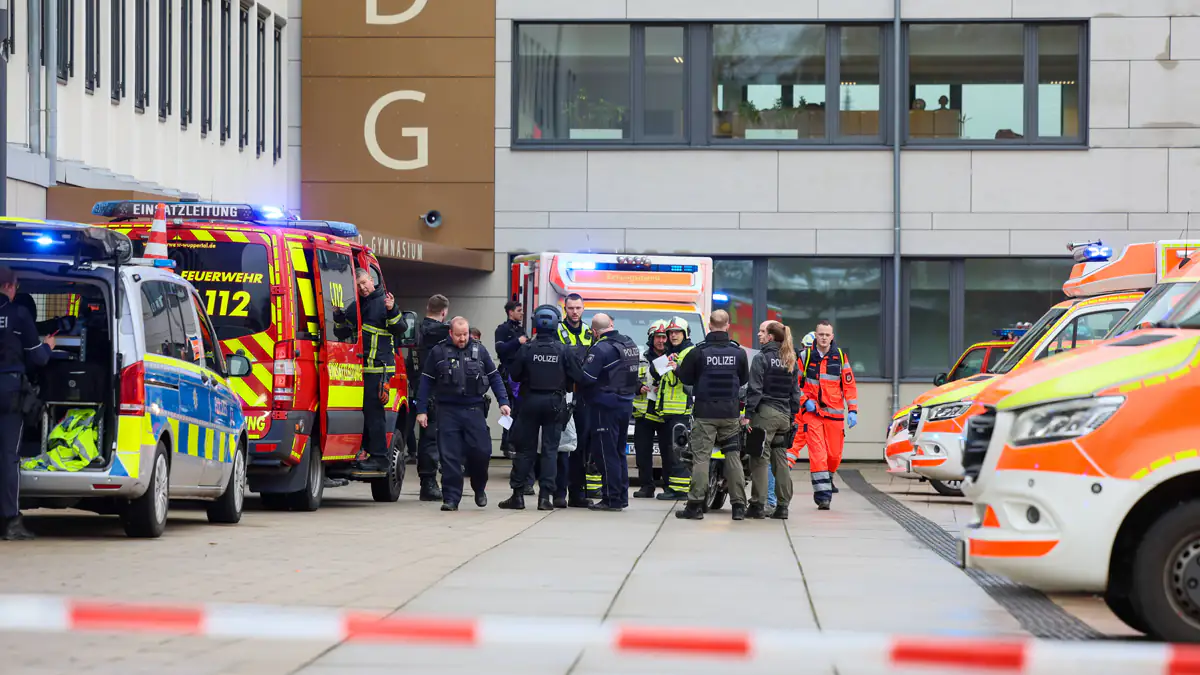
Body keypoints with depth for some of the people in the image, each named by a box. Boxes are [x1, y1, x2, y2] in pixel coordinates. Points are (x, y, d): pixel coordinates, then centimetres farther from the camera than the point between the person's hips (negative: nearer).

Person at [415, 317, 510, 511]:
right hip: (448, 410, -1)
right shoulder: (438, 352, 3)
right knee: (450, 457, -3)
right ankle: (451, 498, 3)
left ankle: (479, 488, 22)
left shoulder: (479, 350, 7)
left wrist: (503, 402, 3)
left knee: (482, 451, -4)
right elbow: (426, 382, 6)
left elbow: (494, 377, 12)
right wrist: (421, 410, 2)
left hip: (474, 410, 1)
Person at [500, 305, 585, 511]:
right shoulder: (563, 350, -8)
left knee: (525, 448, 7)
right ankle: (545, 496, -2)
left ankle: (518, 494, 7)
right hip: (554, 403, 0)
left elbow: (514, 374, -2)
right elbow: (578, 376, -7)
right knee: (550, 450, 4)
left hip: (530, 401, 0)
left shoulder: (526, 349, -8)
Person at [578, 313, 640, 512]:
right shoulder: (630, 344, 10)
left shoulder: (601, 349, -17)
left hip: (605, 406, -8)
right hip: (626, 404, 8)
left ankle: (611, 499, -3)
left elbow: (586, 377, -21)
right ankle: (622, 497, 18)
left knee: (607, 453, -3)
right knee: (619, 452, 15)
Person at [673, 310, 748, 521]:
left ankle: (695, 505, -3)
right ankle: (739, 506, 6)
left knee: (700, 457, 0)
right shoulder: (738, 352, -1)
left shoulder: (698, 351, -9)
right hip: (731, 412, 2)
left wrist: (676, 368, 21)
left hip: (705, 412, -2)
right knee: (733, 456, 8)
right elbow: (745, 379, 12)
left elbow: (684, 377, 0)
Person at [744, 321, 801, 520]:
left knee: (760, 459, -3)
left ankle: (758, 505, -4)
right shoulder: (790, 360, 12)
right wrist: (792, 417, 18)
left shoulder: (761, 358, -8)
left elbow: (755, 389, -12)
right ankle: (783, 506, 9)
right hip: (784, 414, 6)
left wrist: (748, 414, -10)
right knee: (781, 460, 9)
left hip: (765, 413, -6)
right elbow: (795, 391, 14)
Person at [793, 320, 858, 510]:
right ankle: (822, 494, -12)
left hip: (835, 413, 2)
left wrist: (852, 410, -1)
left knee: (834, 455, 4)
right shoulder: (806, 356, 1)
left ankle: (827, 481, 29)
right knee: (817, 454, -12)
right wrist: (805, 401, -7)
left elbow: (850, 385, 6)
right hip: (812, 411, -2)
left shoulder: (840, 357, 5)